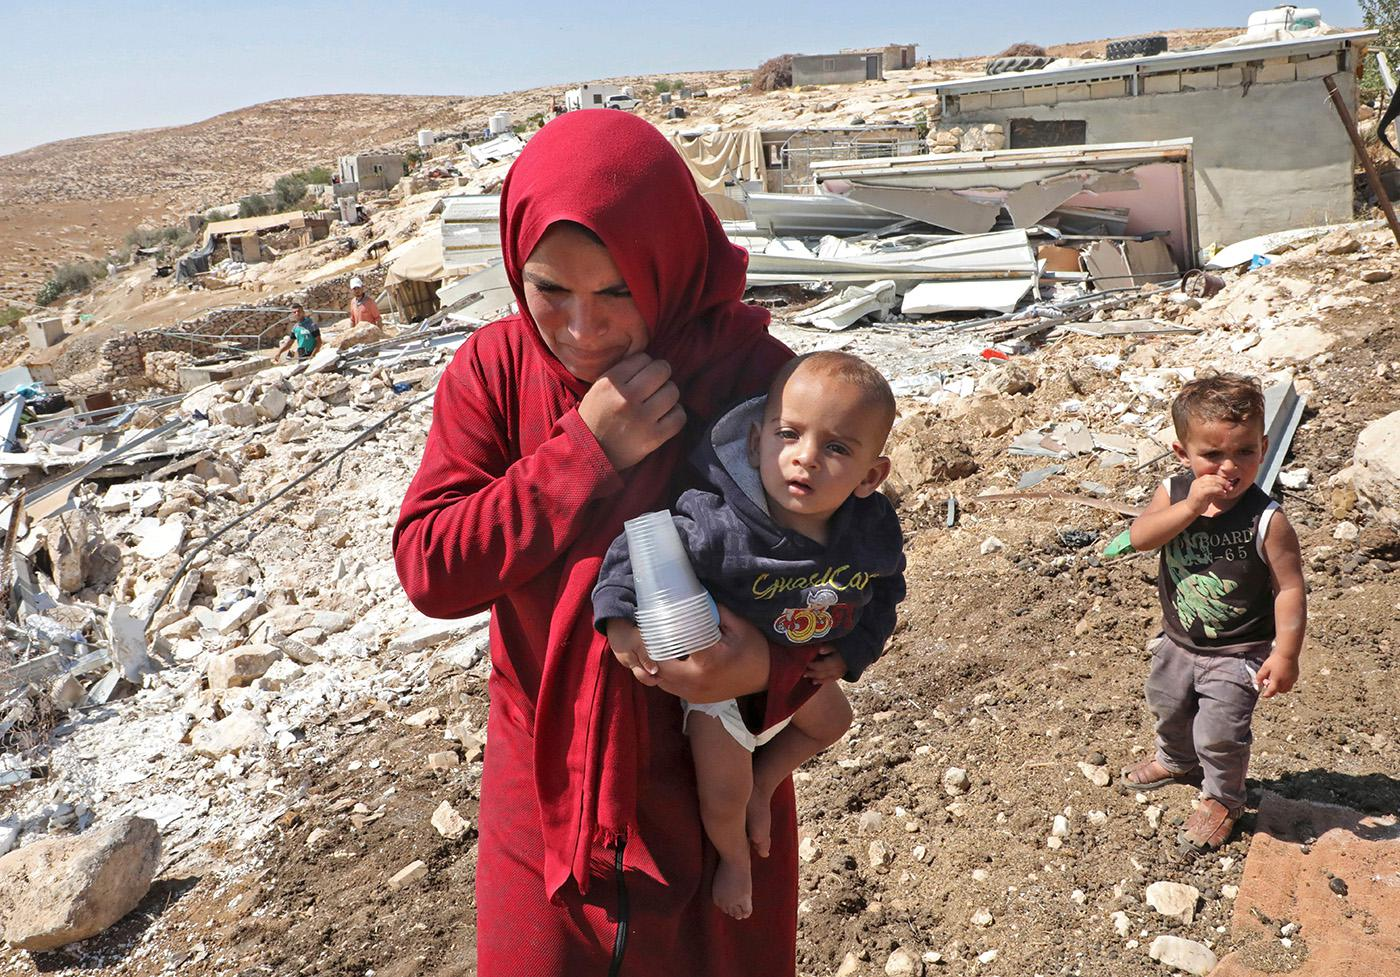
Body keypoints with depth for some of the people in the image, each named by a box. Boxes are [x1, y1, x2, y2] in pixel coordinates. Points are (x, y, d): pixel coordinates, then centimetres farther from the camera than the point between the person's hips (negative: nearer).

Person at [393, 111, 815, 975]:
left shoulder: (757, 375, -16)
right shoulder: (494, 370, -10)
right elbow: (428, 569, -16)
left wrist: (770, 667, -28)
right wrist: (584, 453, -25)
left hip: (714, 786, -1)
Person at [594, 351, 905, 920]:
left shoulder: (875, 531, -23)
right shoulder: (721, 529, -42)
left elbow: (885, 588, -3)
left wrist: (855, 649, -11)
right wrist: (620, 616, -42)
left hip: (801, 663, 5)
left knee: (830, 723, 29)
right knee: (723, 797, 4)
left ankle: (762, 788, 51)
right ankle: (734, 857, 38)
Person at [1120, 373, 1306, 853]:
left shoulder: (1266, 520, -25)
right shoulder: (1174, 492, -13)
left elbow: (1289, 588, -21)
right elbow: (1139, 537, -25)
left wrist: (1285, 654, -24)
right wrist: (1189, 508, -37)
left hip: (1236, 655, -5)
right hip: (1178, 642, 5)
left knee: (1219, 734, 1)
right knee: (1169, 710, 27)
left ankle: (1223, 800, 32)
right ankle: (1176, 762, 58)